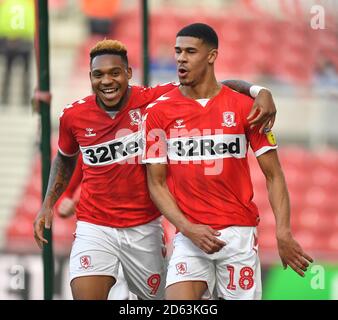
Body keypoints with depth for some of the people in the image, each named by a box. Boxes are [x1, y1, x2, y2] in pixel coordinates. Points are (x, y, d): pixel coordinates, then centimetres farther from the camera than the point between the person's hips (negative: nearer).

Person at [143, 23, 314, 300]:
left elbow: (274, 176, 3)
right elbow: (157, 184, 5)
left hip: (239, 233, 0)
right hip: (190, 236, 0)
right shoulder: (159, 112, 3)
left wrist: (283, 233, -10)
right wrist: (189, 229, -10)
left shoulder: (245, 107, 1)